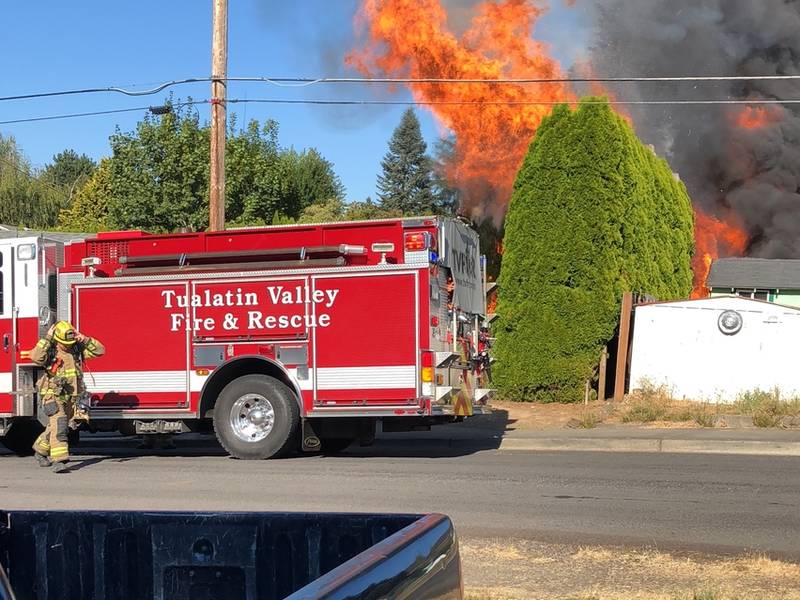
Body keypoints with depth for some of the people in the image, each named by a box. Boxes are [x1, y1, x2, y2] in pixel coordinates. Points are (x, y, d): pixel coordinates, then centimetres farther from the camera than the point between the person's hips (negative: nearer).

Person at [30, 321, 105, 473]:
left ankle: (40, 450, 42)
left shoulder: (77, 349, 2)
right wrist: (47, 339, -27)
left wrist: (85, 340, -12)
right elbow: (35, 357, -32)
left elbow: (100, 350, 0)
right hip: (53, 396, -6)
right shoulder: (49, 350, -11)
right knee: (59, 425, -21)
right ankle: (59, 460, -23)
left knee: (55, 428, 19)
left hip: (71, 397, 6)